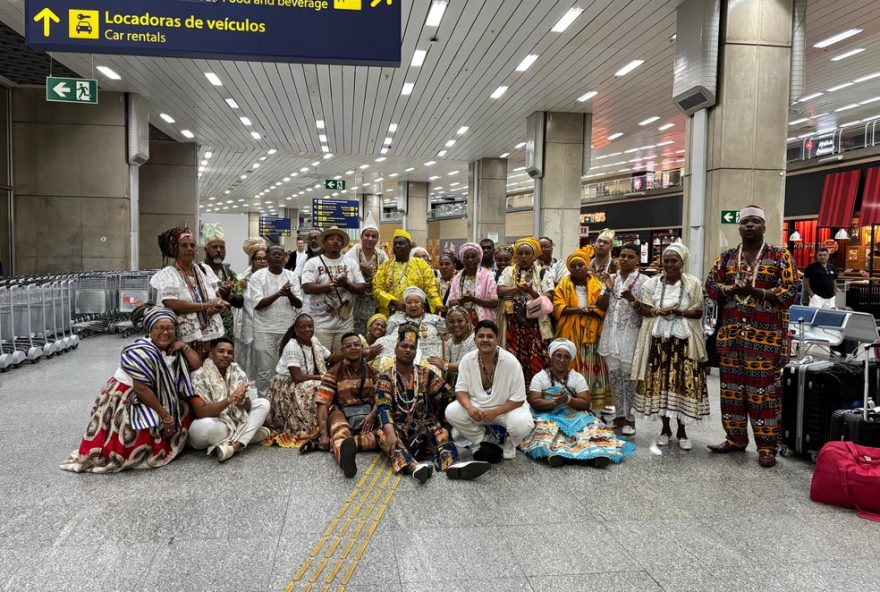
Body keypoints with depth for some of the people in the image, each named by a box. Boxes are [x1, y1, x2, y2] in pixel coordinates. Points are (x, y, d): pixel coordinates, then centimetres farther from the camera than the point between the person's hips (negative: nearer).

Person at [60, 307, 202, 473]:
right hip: (123, 402, -8)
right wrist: (165, 415, -21)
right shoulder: (142, 353, -25)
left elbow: (198, 365, -1)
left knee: (183, 410, 0)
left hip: (152, 400, 8)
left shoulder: (174, 349, -1)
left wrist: (185, 347, -15)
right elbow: (142, 390, -26)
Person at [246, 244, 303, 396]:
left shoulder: (292, 276, 6)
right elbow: (257, 304, -12)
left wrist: (289, 294, -19)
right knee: (265, 371, 2)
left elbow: (299, 304, 2)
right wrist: (279, 293, -22)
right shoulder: (258, 276, -3)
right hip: (265, 331, -3)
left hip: (288, 330, 3)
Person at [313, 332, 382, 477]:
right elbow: (323, 404, -5)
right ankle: (344, 450, -75)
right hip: (341, 412, -3)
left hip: (367, 413, 3)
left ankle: (337, 444, -42)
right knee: (340, 433, -39)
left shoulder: (372, 371, 13)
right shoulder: (334, 373, 3)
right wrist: (324, 433, -19)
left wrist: (372, 415, -16)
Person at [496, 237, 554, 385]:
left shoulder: (543, 274, 5)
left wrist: (531, 291, -21)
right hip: (513, 324, 2)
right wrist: (518, 288, -18)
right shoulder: (508, 272, 11)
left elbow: (548, 298, -5)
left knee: (536, 361, -5)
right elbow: (500, 291, -3)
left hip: (535, 324, -1)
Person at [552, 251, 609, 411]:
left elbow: (603, 308, 0)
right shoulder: (563, 286, 6)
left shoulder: (596, 285, 7)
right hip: (570, 334, 0)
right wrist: (578, 309, -16)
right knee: (571, 368, -2)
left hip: (591, 334, 1)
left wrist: (590, 311, -18)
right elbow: (557, 308, -5)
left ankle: (595, 407, 4)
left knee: (592, 369, -1)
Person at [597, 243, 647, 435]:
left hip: (630, 334, -4)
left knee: (629, 376, 0)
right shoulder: (611, 278, 9)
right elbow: (601, 306, 8)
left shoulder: (643, 280, -3)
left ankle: (630, 418, 10)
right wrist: (608, 290, -8)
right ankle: (619, 415, 20)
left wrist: (633, 300, -23)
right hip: (611, 333, 4)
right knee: (614, 375, 9)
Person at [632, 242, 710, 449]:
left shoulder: (693, 284, 0)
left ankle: (682, 431, 15)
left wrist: (680, 312, -18)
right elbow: (643, 309, 3)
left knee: (684, 383, 0)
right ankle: (665, 428, 19)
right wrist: (659, 311, -16)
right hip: (659, 339, 1)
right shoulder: (653, 283, 5)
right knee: (659, 383, 3)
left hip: (684, 341, -1)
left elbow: (698, 312, -1)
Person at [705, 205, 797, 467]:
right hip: (731, 333, 4)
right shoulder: (727, 257, 11)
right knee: (732, 387, 9)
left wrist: (756, 292, -19)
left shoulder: (780, 256, 0)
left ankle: (767, 446, 6)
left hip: (766, 335, -4)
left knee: (764, 389, -2)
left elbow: (790, 292, -6)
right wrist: (731, 289, -12)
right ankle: (735, 438, 21)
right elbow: (710, 284, 8)